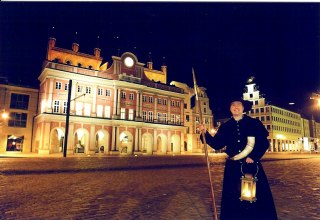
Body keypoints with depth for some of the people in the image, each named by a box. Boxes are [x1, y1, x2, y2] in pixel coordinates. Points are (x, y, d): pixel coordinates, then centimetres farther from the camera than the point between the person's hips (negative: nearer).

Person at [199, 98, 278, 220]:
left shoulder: (254, 123, 1)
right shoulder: (225, 126, 7)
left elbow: (264, 143, -1)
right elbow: (217, 144, 1)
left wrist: (254, 157, -13)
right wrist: (205, 133, -12)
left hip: (251, 164, -1)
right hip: (233, 167, 2)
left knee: (257, 195, 2)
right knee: (233, 197, 7)